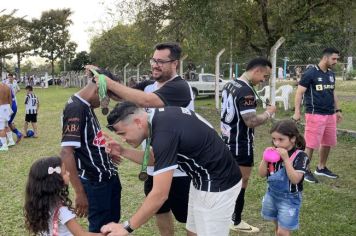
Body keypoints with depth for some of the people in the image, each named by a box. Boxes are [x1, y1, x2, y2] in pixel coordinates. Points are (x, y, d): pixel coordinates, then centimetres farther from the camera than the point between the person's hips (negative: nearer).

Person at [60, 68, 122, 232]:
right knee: (100, 228, 8)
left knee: (113, 222, 21)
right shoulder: (75, 108, -21)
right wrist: (80, 193, -25)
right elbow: (66, 152, -27)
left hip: (109, 176, 9)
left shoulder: (87, 106, 7)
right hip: (95, 182, -9)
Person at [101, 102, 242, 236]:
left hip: (217, 185, -9)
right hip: (204, 180, 9)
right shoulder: (160, 118, -1)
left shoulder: (164, 132, -29)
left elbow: (159, 194, -27)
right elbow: (155, 159, 13)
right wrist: (122, 152, 0)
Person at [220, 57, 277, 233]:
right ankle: (236, 222, 18)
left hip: (228, 141, 9)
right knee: (241, 183, 5)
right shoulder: (246, 91, -23)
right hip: (241, 145, -9)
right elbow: (251, 121, -26)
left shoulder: (229, 85, 6)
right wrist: (268, 113, -11)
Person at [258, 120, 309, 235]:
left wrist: (286, 159, -31)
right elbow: (262, 174, -1)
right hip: (272, 194, 5)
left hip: (289, 198, -5)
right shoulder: (274, 153, -4)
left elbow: (295, 179, -27)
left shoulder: (300, 156, -18)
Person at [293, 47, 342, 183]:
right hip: (315, 115, -8)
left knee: (328, 143, 14)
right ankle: (305, 171, 9)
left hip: (330, 115, 8)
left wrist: (337, 110, 21)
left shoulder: (331, 74, 13)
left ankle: (321, 168, 30)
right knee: (311, 144, -4)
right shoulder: (310, 73, -10)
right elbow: (299, 93, -10)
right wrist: (297, 112, -17)